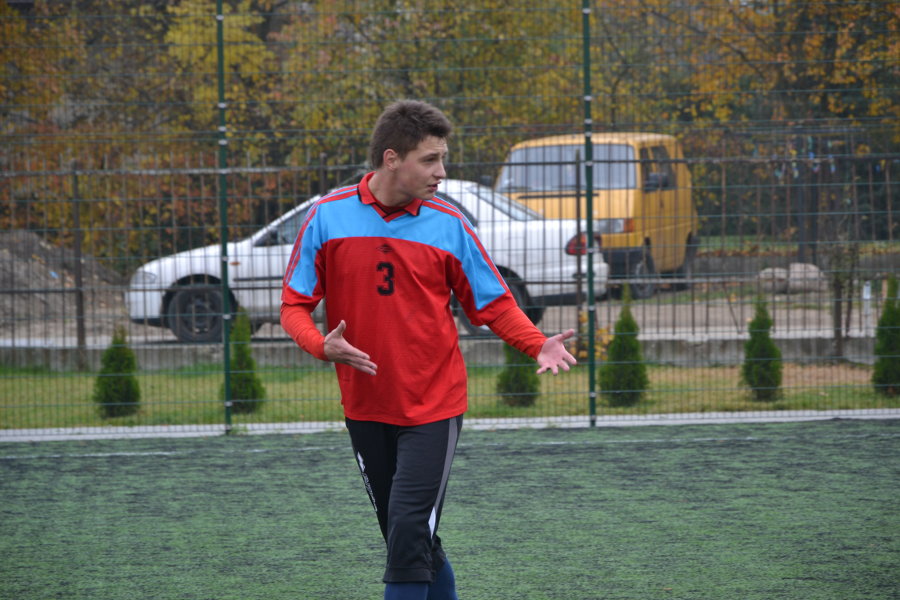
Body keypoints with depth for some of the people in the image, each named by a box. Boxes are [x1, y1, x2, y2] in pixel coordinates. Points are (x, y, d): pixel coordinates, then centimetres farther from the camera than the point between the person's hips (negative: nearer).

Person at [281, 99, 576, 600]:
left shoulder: (447, 224, -3)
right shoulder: (328, 217, -3)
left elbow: (495, 304, 3)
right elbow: (295, 304, 1)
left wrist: (537, 345, -14)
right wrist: (322, 345, -19)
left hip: (433, 407, -2)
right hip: (366, 406, 2)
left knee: (410, 534, -14)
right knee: (409, 541, 12)